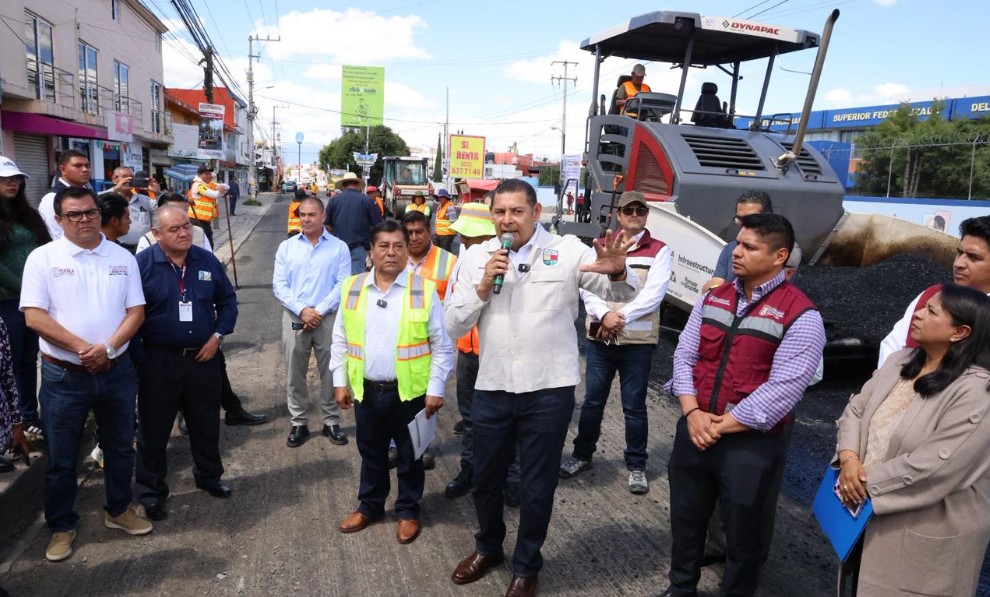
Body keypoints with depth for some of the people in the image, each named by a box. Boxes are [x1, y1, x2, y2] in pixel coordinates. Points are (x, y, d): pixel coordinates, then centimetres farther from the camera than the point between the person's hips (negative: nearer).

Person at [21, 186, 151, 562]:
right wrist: (82, 348, -18)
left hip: (116, 371, 3)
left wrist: (108, 348, -15)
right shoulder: (43, 258, -5)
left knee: (120, 447, 16)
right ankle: (61, 525, 28)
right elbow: (34, 317, -12)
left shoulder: (123, 258, 3)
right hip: (64, 375, -2)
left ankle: (118, 510, 35)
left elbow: (136, 312, 0)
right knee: (61, 458, 10)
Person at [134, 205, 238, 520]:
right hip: (158, 361, -3)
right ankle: (151, 491, 24)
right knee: (154, 428, 8)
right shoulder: (142, 263, -10)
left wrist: (218, 335, -1)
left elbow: (228, 301, 10)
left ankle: (209, 476, 37)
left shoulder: (208, 261, 2)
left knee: (206, 423, 17)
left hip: (203, 358, 4)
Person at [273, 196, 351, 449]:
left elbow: (343, 285, -6)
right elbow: (279, 284, 0)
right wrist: (302, 310, -13)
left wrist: (319, 311, -14)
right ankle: (299, 423, 20)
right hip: (294, 318, 2)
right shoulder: (286, 246, 6)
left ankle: (332, 422, 19)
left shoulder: (339, 247, 1)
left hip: (328, 318, -2)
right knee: (294, 374, 8)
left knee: (330, 372, 6)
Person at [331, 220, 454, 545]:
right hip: (366, 390, 3)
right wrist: (340, 382, 5)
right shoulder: (352, 288, 1)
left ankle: (408, 511, 33)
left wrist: (435, 388, -8)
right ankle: (369, 506, 40)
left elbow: (442, 346, -5)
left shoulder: (424, 290, -8)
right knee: (371, 453, 19)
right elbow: (340, 340, 8)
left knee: (410, 456, 13)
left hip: (410, 391, -2)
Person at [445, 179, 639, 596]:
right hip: (491, 389, 3)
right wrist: (483, 287, -16)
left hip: (549, 390, -3)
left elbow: (621, 294, -6)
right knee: (486, 478, 20)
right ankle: (488, 548, 48)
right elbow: (454, 326, 0)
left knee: (537, 486, 12)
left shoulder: (567, 251, -5)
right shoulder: (476, 258, 3)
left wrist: (617, 271, -29)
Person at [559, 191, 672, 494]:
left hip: (638, 341, -2)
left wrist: (620, 318, -18)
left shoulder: (660, 251, 1)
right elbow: (587, 287, -2)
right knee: (592, 401, 11)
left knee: (634, 406, 6)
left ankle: (636, 466, 21)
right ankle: (582, 455, 28)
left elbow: (653, 294, -11)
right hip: (599, 338, 2)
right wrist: (605, 314, -19)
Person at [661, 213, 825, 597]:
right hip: (694, 430, 6)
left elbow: (782, 390, -19)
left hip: (751, 443, -5)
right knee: (685, 517, 20)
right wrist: (692, 413, -10)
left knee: (741, 530, 13)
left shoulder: (800, 316, -13)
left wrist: (721, 426, -16)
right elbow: (685, 355, 5)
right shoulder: (713, 298, 6)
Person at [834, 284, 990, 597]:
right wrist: (849, 459, -13)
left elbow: (935, 465, -26)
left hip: (928, 533, -7)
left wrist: (868, 481, -18)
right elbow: (856, 409, 4)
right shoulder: (900, 361, 4)